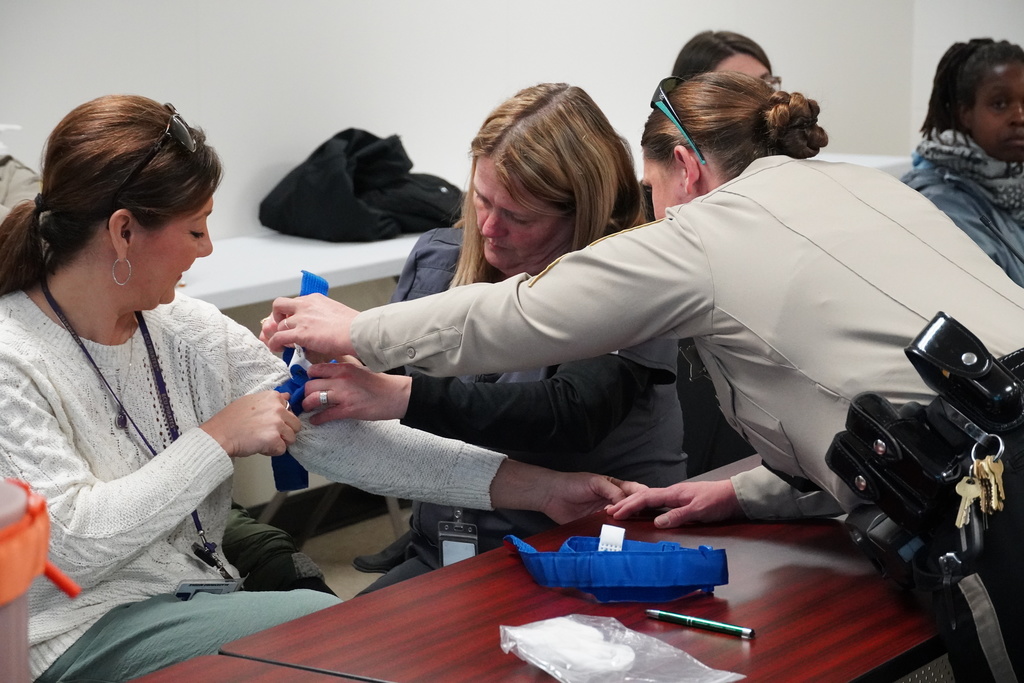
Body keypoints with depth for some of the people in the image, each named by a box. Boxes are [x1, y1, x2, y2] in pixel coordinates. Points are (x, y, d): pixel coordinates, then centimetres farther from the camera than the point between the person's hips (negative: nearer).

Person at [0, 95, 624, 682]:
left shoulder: (192, 332, 7)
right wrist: (217, 440, -17)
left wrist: (540, 488, -6)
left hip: (199, 600, 7)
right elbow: (68, 544, -22)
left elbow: (339, 437, 1)